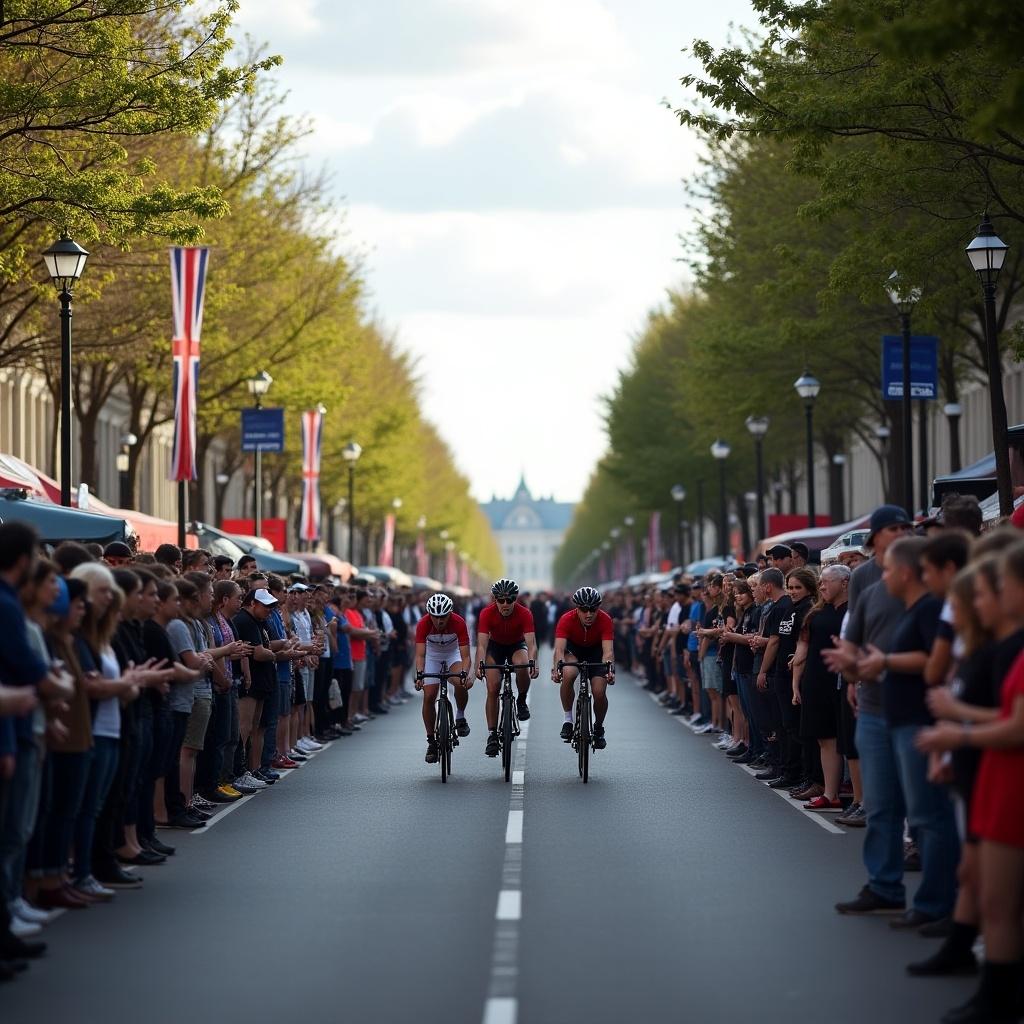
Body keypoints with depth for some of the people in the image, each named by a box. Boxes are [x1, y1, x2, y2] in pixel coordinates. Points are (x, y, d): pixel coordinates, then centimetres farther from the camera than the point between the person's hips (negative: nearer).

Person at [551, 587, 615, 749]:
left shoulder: (605, 620, -29)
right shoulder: (567, 620, -31)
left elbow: (608, 650, -38)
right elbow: (559, 649, -39)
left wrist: (610, 669, -58)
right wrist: (556, 668, -58)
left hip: (596, 651, 1)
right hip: (573, 649, -1)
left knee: (599, 693, -16)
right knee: (568, 675, -33)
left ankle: (598, 728, 14)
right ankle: (568, 720, -13)